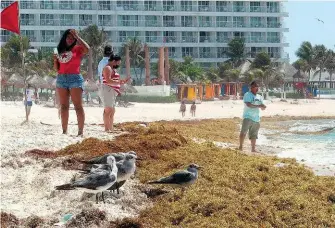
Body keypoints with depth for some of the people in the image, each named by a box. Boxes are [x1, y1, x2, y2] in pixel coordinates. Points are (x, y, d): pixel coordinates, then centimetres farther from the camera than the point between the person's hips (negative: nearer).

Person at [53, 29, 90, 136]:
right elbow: (57, 69, 19)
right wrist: (55, 60, -1)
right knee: (64, 106, 6)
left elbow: (87, 49, -22)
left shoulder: (77, 49, 2)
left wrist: (77, 36, -15)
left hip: (75, 78, -6)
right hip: (61, 79, 6)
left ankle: (80, 132, -11)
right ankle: (64, 131, 9)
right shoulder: (60, 50, 16)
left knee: (78, 106, -8)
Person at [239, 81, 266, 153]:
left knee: (254, 135, 10)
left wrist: (263, 106, -8)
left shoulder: (259, 97, 16)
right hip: (248, 117, -6)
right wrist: (258, 106, -22)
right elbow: (248, 104, -18)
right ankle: (241, 146, -11)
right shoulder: (247, 95, -4)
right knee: (243, 132, -16)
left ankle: (253, 149, 16)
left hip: (256, 118, 6)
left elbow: (262, 108, 17)